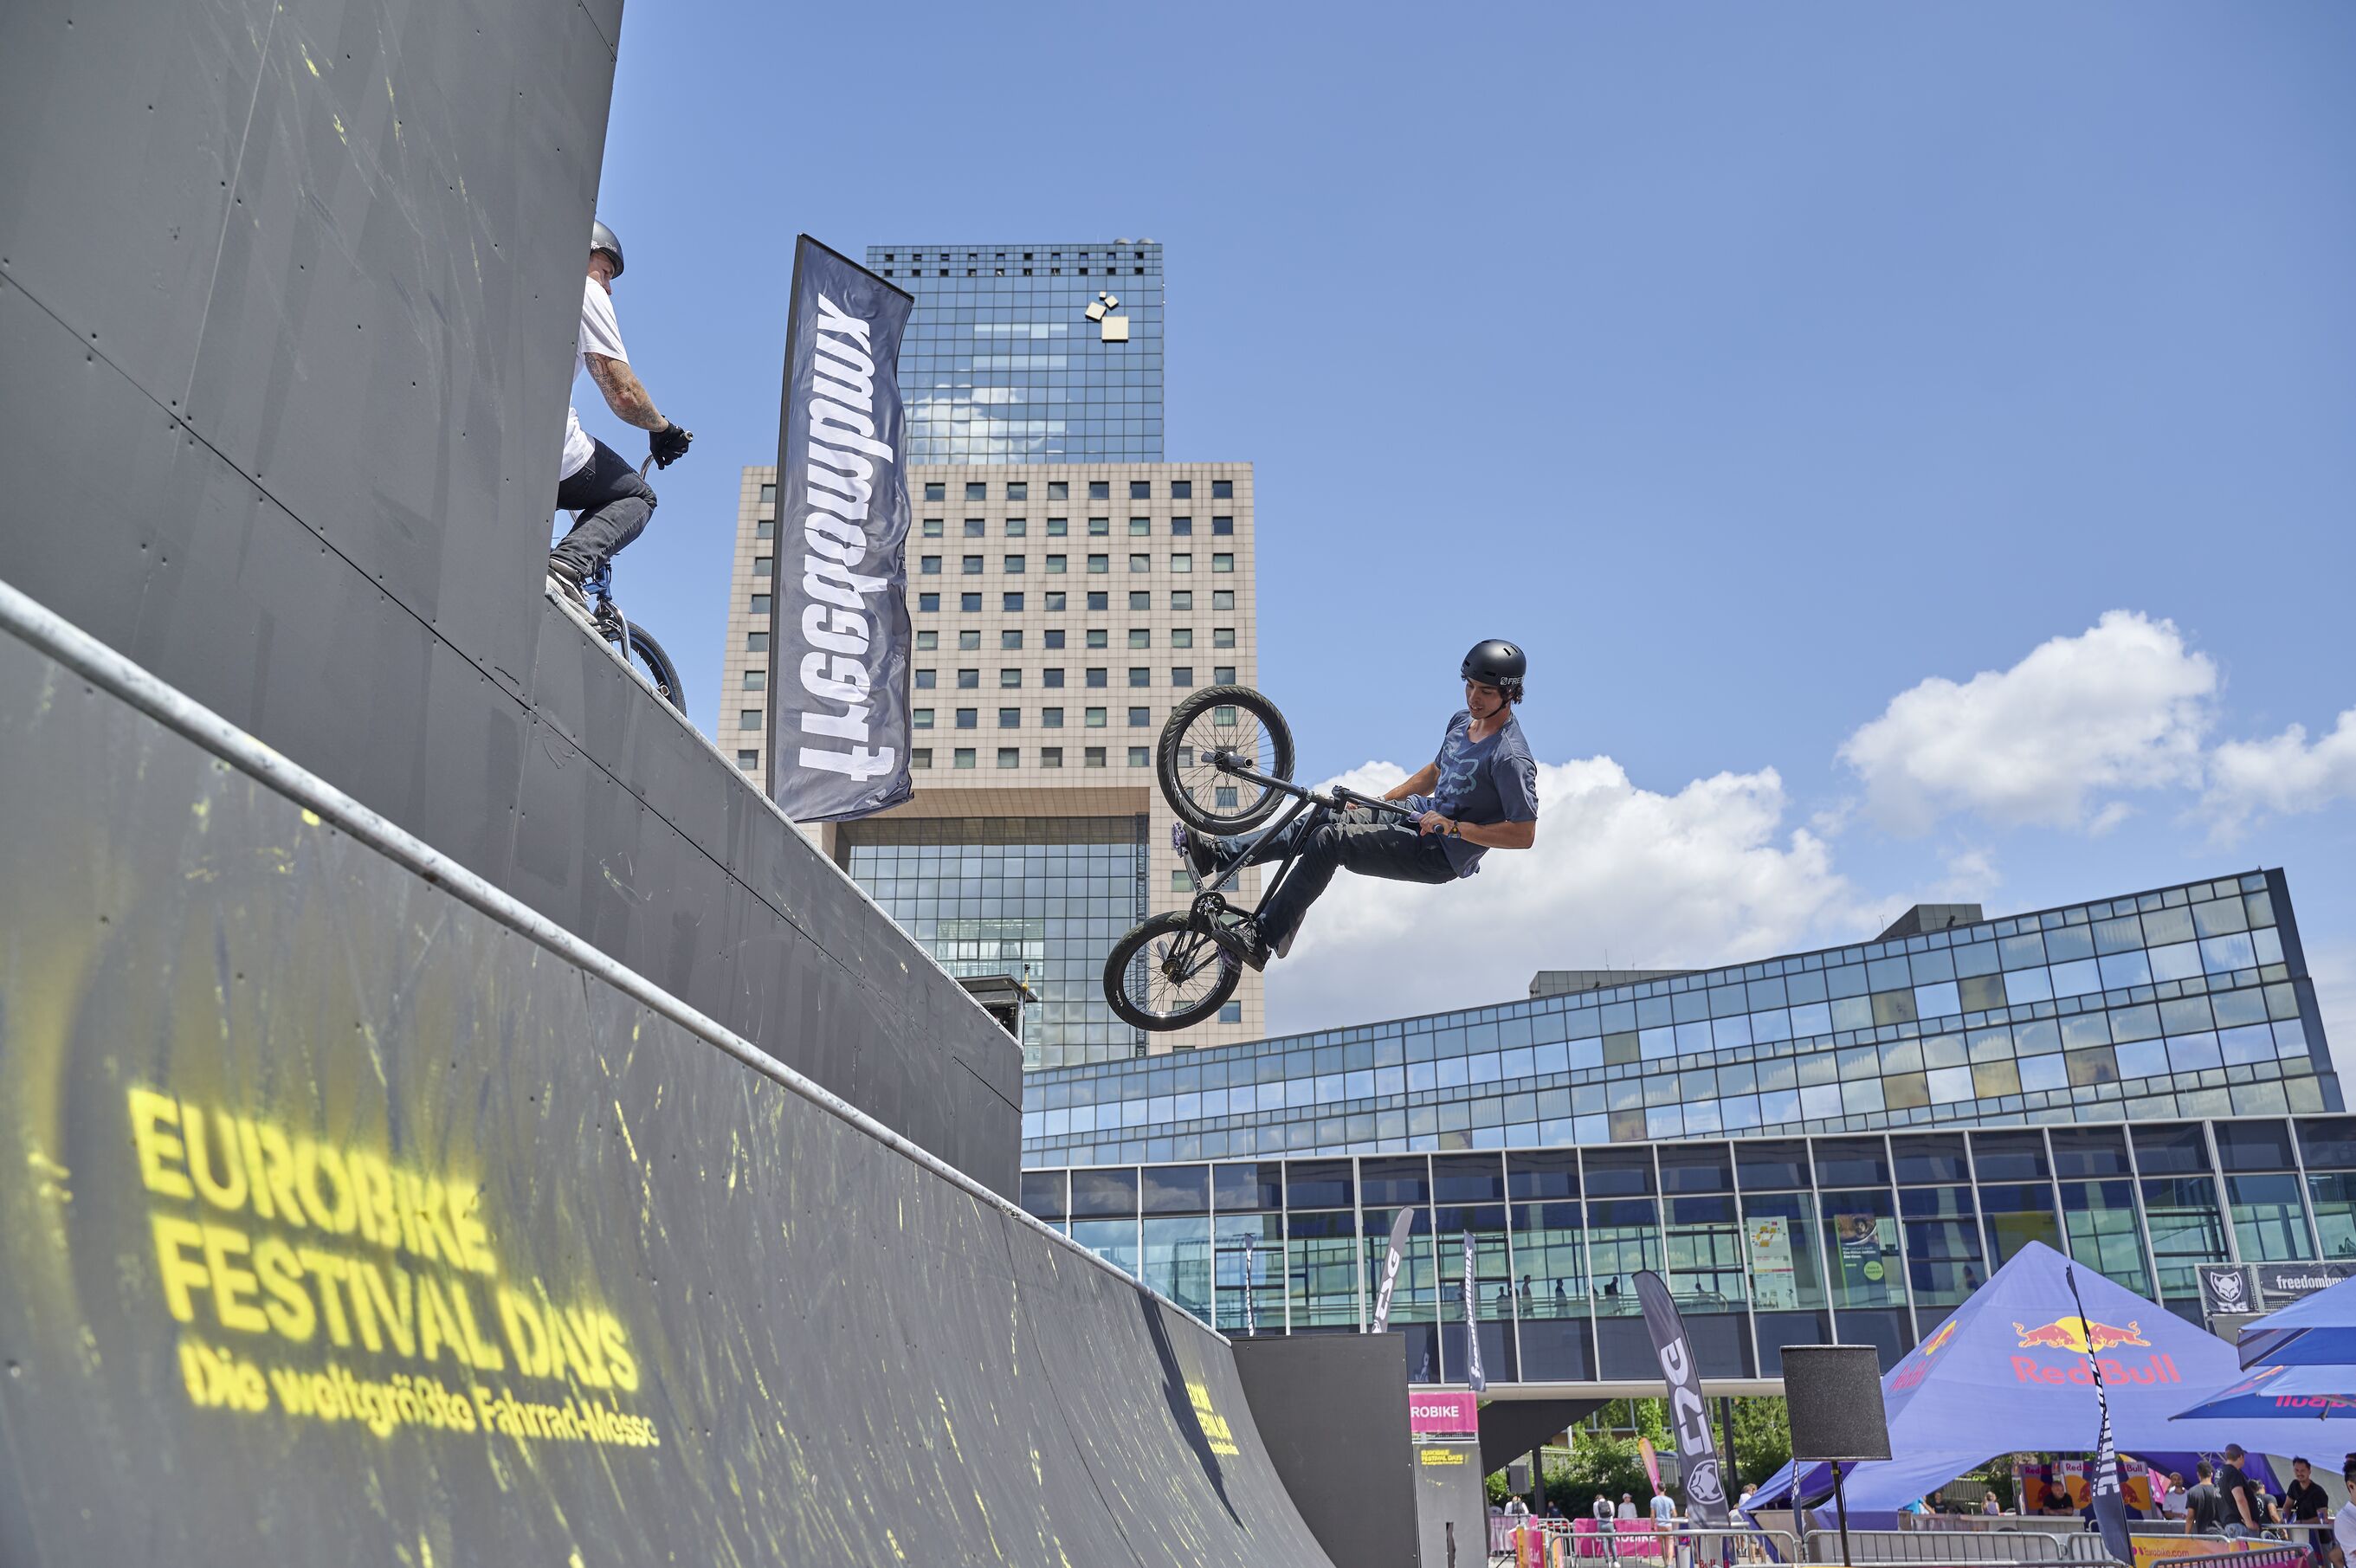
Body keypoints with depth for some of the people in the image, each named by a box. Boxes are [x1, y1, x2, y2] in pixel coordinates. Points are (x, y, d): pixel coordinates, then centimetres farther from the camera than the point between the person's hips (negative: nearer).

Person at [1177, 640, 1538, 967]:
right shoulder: (1463, 719, 6)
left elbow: (1524, 835, -22)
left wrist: (1453, 828, -23)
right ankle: (1218, 853, -2)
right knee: (1316, 822, -5)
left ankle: (1263, 938, -17)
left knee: (1329, 840, -22)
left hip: (1441, 854, -9)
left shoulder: (1511, 759, -21)